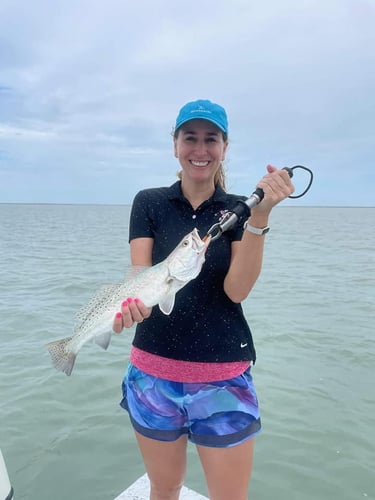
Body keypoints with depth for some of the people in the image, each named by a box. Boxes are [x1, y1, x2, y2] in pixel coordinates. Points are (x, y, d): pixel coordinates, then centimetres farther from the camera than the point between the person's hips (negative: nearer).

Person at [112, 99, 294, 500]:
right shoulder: (148, 203, 1)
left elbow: (236, 290, -13)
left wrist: (260, 215, -23)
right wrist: (133, 303, -32)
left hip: (224, 377, 0)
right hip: (154, 371, 1)